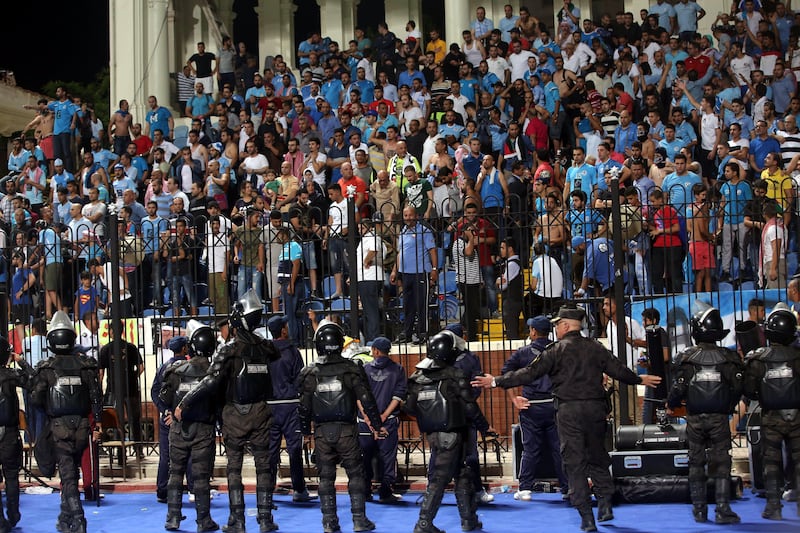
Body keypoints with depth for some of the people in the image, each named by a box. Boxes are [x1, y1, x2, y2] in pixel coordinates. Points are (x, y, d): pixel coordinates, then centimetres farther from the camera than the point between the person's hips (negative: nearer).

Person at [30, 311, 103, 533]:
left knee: (67, 474, -2)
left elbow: (35, 398, -6)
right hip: (81, 425, 3)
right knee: (71, 471, 18)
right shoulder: (85, 365, 1)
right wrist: (97, 423, 6)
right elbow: (96, 396, 0)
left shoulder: (46, 367, -5)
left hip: (58, 425, -3)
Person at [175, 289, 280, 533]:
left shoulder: (229, 350, -13)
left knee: (234, 467, 6)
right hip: (261, 414, 2)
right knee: (263, 466, 8)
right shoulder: (266, 347, -1)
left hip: (235, 415, -2)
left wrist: (183, 403, -17)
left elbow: (211, 382, -20)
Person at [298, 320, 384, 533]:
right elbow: (367, 400, -5)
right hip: (346, 430, -1)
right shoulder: (352, 369, -6)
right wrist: (377, 425, 6)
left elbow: (304, 407, 2)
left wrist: (305, 431, 16)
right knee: (356, 474, 7)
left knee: (325, 477, 9)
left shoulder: (309, 373, -2)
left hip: (321, 432, 1)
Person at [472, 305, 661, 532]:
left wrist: (496, 382, -4)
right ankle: (605, 503, 12)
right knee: (597, 456, 19)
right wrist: (639, 379, 34)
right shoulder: (595, 348, 7)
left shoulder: (556, 350, -5)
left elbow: (529, 373, -8)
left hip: (569, 411, -4)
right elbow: (618, 369, 14)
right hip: (595, 408, 4)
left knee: (574, 463, 1)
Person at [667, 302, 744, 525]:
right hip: (719, 418, 0)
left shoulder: (688, 356, -6)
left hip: (695, 419, 0)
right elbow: (738, 387, -7)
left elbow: (679, 386, -10)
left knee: (696, 462, 10)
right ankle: (723, 509, -6)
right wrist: (729, 406, 11)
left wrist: (670, 405, 9)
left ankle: (699, 509, 13)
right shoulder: (727, 357, -4)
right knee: (721, 462, 2)